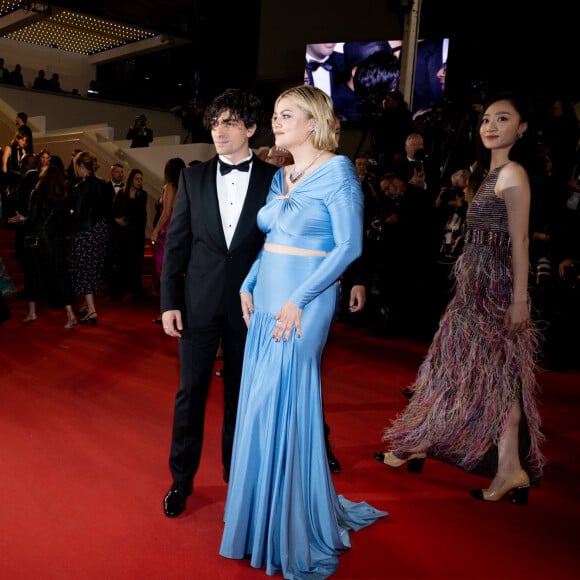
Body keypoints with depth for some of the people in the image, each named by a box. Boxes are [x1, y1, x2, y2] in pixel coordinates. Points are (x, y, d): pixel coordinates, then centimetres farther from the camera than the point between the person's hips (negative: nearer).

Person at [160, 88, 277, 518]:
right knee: (191, 391, 8)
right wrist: (170, 301, -2)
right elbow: (175, 243, 4)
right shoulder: (193, 178, 5)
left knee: (241, 393, 13)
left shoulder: (274, 179, -1)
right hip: (198, 303, 1)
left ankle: (235, 473, 33)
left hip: (250, 305, -1)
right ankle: (182, 478, 26)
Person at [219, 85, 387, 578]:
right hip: (266, 301, 8)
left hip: (304, 304, -8)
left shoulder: (338, 171, -10)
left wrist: (298, 301, -18)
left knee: (284, 409, -2)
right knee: (260, 407, 12)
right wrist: (248, 287, 7)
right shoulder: (281, 176, 13)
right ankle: (268, 516, 34)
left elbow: (349, 246, -15)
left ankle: (302, 537, 20)